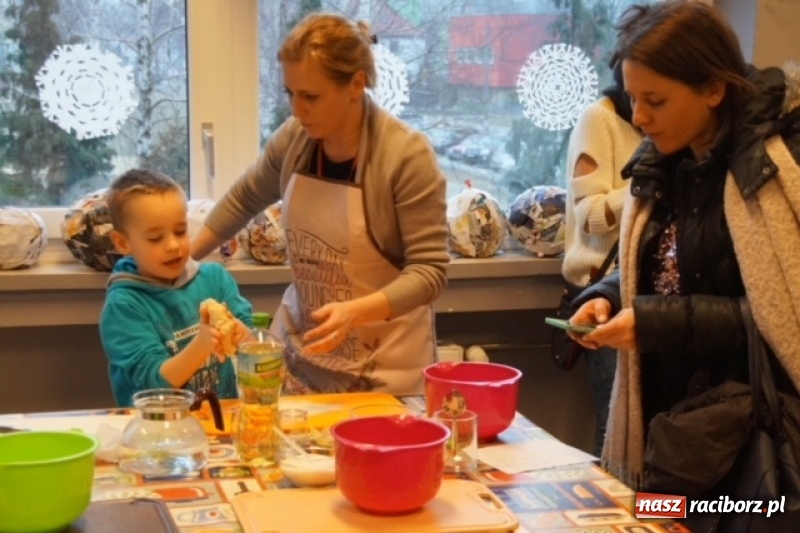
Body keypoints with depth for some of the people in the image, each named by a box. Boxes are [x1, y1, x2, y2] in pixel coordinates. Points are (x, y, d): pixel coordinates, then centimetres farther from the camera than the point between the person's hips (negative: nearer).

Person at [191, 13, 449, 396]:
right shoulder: (293, 138, -5)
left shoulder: (406, 155, -21)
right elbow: (244, 199, 15)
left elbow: (429, 270, -20)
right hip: (300, 341, 5)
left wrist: (357, 311, -34)